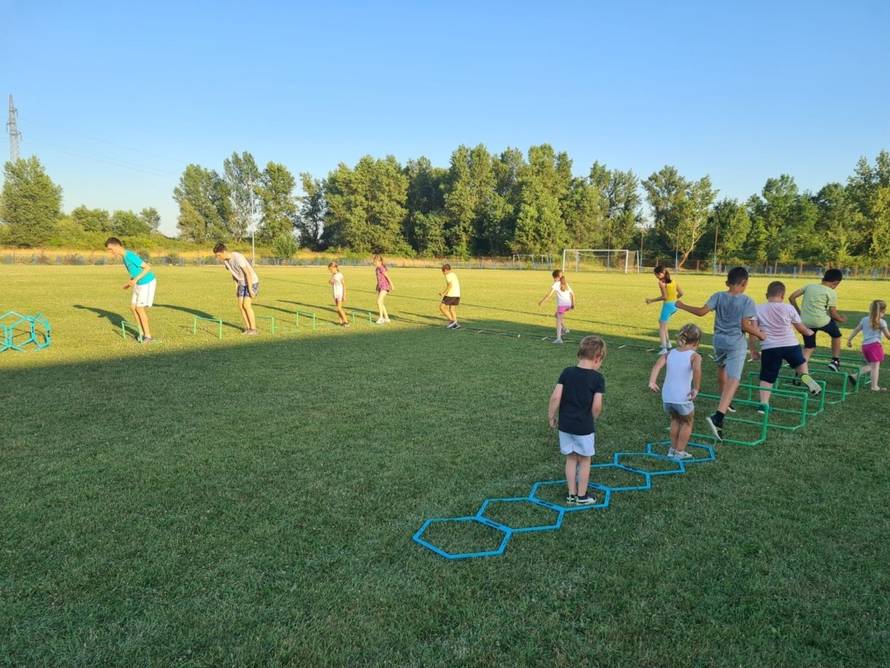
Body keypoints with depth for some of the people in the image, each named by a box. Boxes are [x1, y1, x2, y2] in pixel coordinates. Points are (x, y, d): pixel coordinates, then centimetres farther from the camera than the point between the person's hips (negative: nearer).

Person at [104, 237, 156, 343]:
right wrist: (130, 283, 19)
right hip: (140, 284, 9)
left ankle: (148, 336, 1)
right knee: (133, 307, 7)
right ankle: (142, 332, 17)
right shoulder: (124, 256, 7)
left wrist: (135, 279, -30)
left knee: (139, 308, -8)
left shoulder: (130, 256, -23)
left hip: (148, 284, -9)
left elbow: (148, 267, -26)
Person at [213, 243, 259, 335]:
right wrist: (236, 287, 11)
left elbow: (248, 273, -26)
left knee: (246, 305, -14)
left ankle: (253, 329, -7)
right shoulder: (224, 260, -3)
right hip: (242, 283, 8)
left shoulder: (237, 257, -28)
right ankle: (248, 327, 11)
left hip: (252, 282, -8)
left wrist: (250, 289, -25)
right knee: (240, 305, 1)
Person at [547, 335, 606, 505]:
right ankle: (582, 496, 24)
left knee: (571, 459, 16)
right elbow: (597, 406, -16)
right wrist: (592, 419, 3)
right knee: (584, 460, 14)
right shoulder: (597, 378, -12)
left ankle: (571, 494, 25)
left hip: (565, 425, 4)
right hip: (585, 427, -3)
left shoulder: (566, 372, -4)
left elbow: (555, 397, -9)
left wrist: (551, 416, 4)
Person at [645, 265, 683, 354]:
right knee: (661, 320, 28)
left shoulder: (661, 282, -12)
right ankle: (668, 343, 33)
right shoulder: (673, 280, 9)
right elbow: (681, 293, 9)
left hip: (668, 305, -8)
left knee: (662, 327, -1)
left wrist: (652, 300, -13)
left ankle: (664, 348, -14)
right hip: (675, 305, 8)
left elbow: (664, 297, -19)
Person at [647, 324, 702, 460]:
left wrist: (652, 382, -14)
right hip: (682, 398, -4)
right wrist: (696, 389, -19)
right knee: (687, 422, 23)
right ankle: (679, 452, 26)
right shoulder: (694, 355, -4)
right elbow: (697, 369, -25)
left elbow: (658, 365, -9)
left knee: (675, 419, 30)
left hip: (666, 397, 4)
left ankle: (672, 448, 35)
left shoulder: (670, 353, 8)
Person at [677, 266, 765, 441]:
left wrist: (682, 306, 2)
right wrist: (760, 334, 4)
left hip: (719, 340, 4)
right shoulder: (747, 301, -9)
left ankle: (725, 402, 50)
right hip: (736, 343, -4)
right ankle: (717, 416, -27)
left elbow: (702, 311, -10)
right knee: (733, 380, -10)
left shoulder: (718, 296, -3)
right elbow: (746, 326, -12)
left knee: (722, 368, 31)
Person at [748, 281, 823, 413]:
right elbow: (801, 328, 15)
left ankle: (764, 404, -2)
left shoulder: (758, 309, 4)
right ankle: (805, 376, 5)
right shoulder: (788, 308, 5)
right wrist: (809, 332, 38)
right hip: (790, 345, 1)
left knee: (766, 378, 7)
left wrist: (753, 351, 11)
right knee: (800, 362, 32)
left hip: (769, 347, -1)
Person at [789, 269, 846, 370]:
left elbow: (792, 297, 8)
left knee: (809, 347, 16)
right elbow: (833, 313, -3)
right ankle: (835, 361, 30)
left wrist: (798, 312, 17)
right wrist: (841, 319, 18)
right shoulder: (832, 292, -1)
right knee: (836, 335, 27)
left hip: (805, 322, 4)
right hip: (821, 321, -4)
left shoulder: (809, 286, 12)